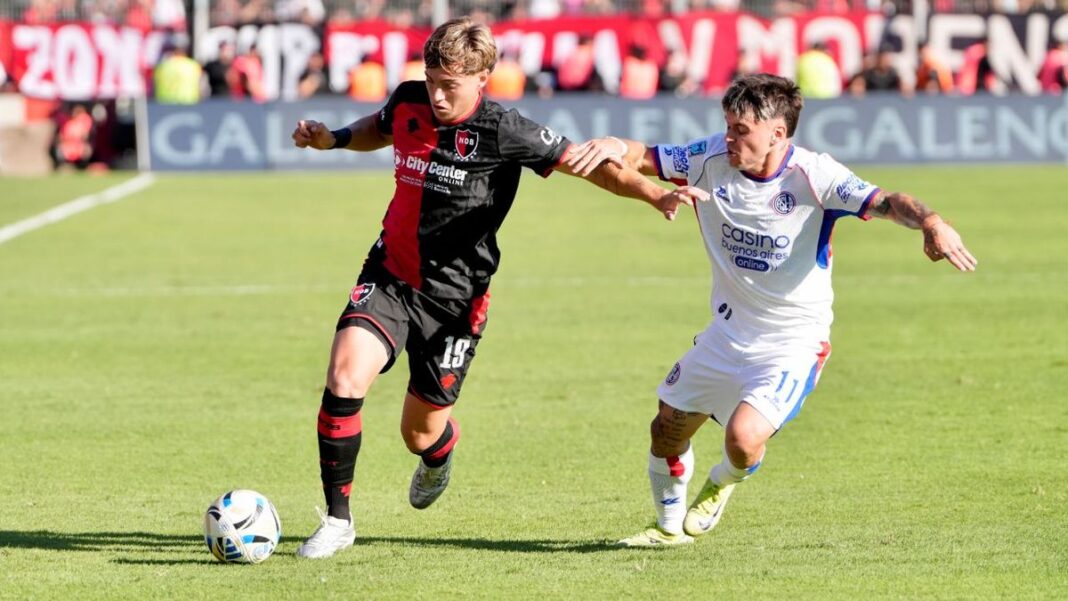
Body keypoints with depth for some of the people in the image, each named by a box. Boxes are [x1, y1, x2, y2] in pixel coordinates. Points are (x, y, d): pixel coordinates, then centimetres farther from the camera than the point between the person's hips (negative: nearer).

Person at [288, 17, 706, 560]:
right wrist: (333, 138, 4)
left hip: (454, 297, -3)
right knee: (345, 377, -21)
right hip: (389, 276, 3)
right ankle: (337, 519, -8)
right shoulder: (408, 103, -2)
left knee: (421, 434, 6)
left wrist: (657, 196, -30)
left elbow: (589, 164, -17)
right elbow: (378, 130, 23)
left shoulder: (502, 132, -17)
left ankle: (440, 455, 48)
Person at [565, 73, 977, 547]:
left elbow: (884, 202, -33)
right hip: (728, 331, 6)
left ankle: (721, 484, 16)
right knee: (668, 429, 14)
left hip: (794, 342, -5)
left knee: (744, 437, -23)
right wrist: (616, 148, -31)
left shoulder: (814, 176, -22)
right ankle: (670, 527, 43)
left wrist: (930, 222, -54)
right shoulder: (713, 159, -8)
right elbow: (645, 159, -6)